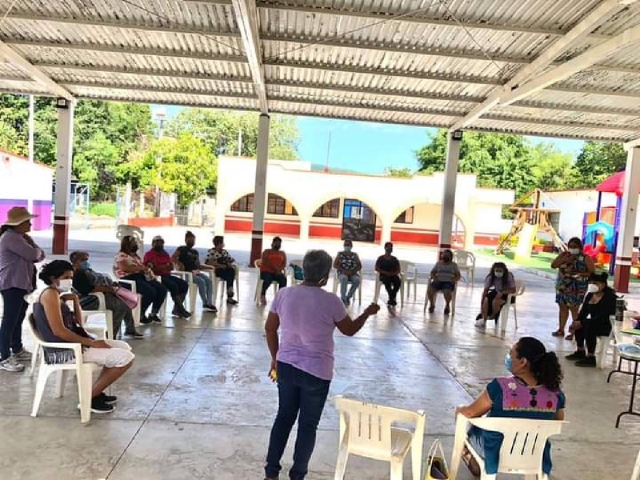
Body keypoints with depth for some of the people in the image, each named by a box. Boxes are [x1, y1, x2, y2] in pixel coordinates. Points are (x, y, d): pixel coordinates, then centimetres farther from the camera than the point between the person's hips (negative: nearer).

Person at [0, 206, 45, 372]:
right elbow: (33, 254, -22)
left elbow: (40, 256, 13)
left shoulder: (21, 237, 17)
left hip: (23, 284, 10)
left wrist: (36, 252, -8)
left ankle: (17, 350, 29)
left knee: (18, 319, 17)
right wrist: (37, 250, 0)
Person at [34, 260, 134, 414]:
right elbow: (58, 331, -24)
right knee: (126, 358, -15)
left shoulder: (56, 296, 17)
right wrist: (91, 342, -18)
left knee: (124, 347, 16)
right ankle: (90, 398, -1)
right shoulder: (50, 293, -14)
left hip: (72, 345, 10)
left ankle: (96, 392, 16)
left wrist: (75, 299, 3)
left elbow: (77, 324, 14)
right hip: (63, 351, -10)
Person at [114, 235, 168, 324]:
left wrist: (146, 268, 2)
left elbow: (142, 266, 26)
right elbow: (125, 268, -18)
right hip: (129, 279, -9)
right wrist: (141, 268, -16)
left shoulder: (135, 255, 26)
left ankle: (153, 314, -3)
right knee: (151, 292, -30)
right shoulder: (121, 255, 0)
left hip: (141, 277, 9)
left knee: (162, 289, -10)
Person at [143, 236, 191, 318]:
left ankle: (176, 309, -14)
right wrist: (166, 266, -8)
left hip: (167, 276, 8)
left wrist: (160, 267, -9)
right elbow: (152, 268, -15)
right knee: (173, 285, -30)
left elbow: (171, 267, 11)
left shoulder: (165, 254, 20)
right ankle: (181, 309, -25)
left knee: (184, 284, -12)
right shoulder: (149, 254, -1)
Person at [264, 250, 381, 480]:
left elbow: (269, 329, 4)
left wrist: (275, 357, 18)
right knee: (308, 425, 13)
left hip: (287, 366, 4)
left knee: (284, 417, 19)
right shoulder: (331, 301, -17)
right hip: (317, 372, -4)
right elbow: (349, 330, -1)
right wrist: (367, 313, 16)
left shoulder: (283, 294, -6)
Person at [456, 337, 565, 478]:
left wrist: (460, 410, 6)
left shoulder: (500, 387, -29)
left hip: (496, 457, -4)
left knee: (461, 412, 20)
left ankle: (475, 462, 36)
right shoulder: (555, 393, -17)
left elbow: (468, 413, -16)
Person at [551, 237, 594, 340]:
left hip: (576, 289, -5)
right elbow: (553, 265, -1)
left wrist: (579, 274, -20)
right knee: (562, 307, 11)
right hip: (562, 287, 5)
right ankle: (561, 329, 21)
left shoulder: (585, 258, -4)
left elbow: (593, 273, -7)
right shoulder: (564, 255, 7)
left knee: (574, 309, -5)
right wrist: (564, 260, -15)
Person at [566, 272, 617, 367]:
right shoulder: (590, 295, 4)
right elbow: (583, 312, 3)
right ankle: (580, 352, 0)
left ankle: (591, 358, -23)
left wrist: (582, 323, -29)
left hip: (609, 326, -8)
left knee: (589, 326, -30)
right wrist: (576, 323, -16)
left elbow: (602, 317, -27)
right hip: (595, 323, 8)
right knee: (579, 325, -13)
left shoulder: (609, 297, -19)